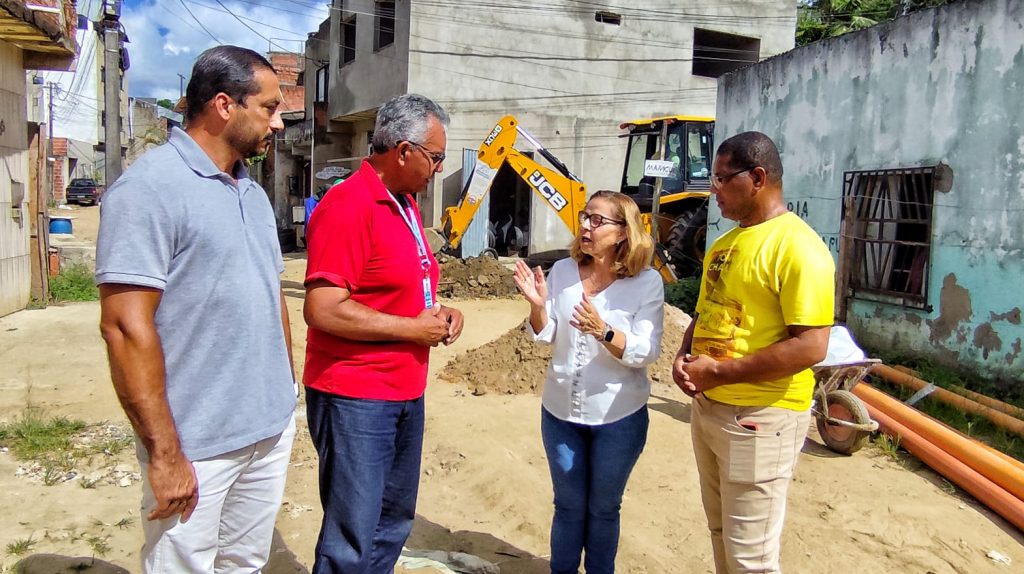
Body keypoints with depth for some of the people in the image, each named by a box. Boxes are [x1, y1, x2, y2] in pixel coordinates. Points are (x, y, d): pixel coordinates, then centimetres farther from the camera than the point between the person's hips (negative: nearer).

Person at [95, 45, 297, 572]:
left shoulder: (252, 193, 12)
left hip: (272, 430, 8)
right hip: (196, 446, -7)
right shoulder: (149, 188, -14)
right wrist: (164, 455, -19)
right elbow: (125, 326, -19)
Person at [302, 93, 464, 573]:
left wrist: (438, 312, 4)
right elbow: (323, 311, -25)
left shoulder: (406, 204, 11)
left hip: (406, 391, 9)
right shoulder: (347, 206, -18)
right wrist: (413, 328, -17)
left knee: (393, 524, 21)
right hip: (354, 398, -9)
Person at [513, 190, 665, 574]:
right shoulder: (562, 271, -3)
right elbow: (545, 336, -1)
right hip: (560, 410, 3)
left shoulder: (647, 282, -12)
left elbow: (646, 352, -18)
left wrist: (604, 332, -34)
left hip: (619, 417, -2)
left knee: (603, 508, 16)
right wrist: (538, 305, -20)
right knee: (568, 506, 17)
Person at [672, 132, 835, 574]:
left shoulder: (797, 247, -18)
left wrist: (719, 372, -20)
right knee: (721, 533, 23)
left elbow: (810, 347, -24)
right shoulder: (725, 242, 11)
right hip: (707, 407, 9)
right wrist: (684, 358, -1)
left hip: (760, 417, -9)